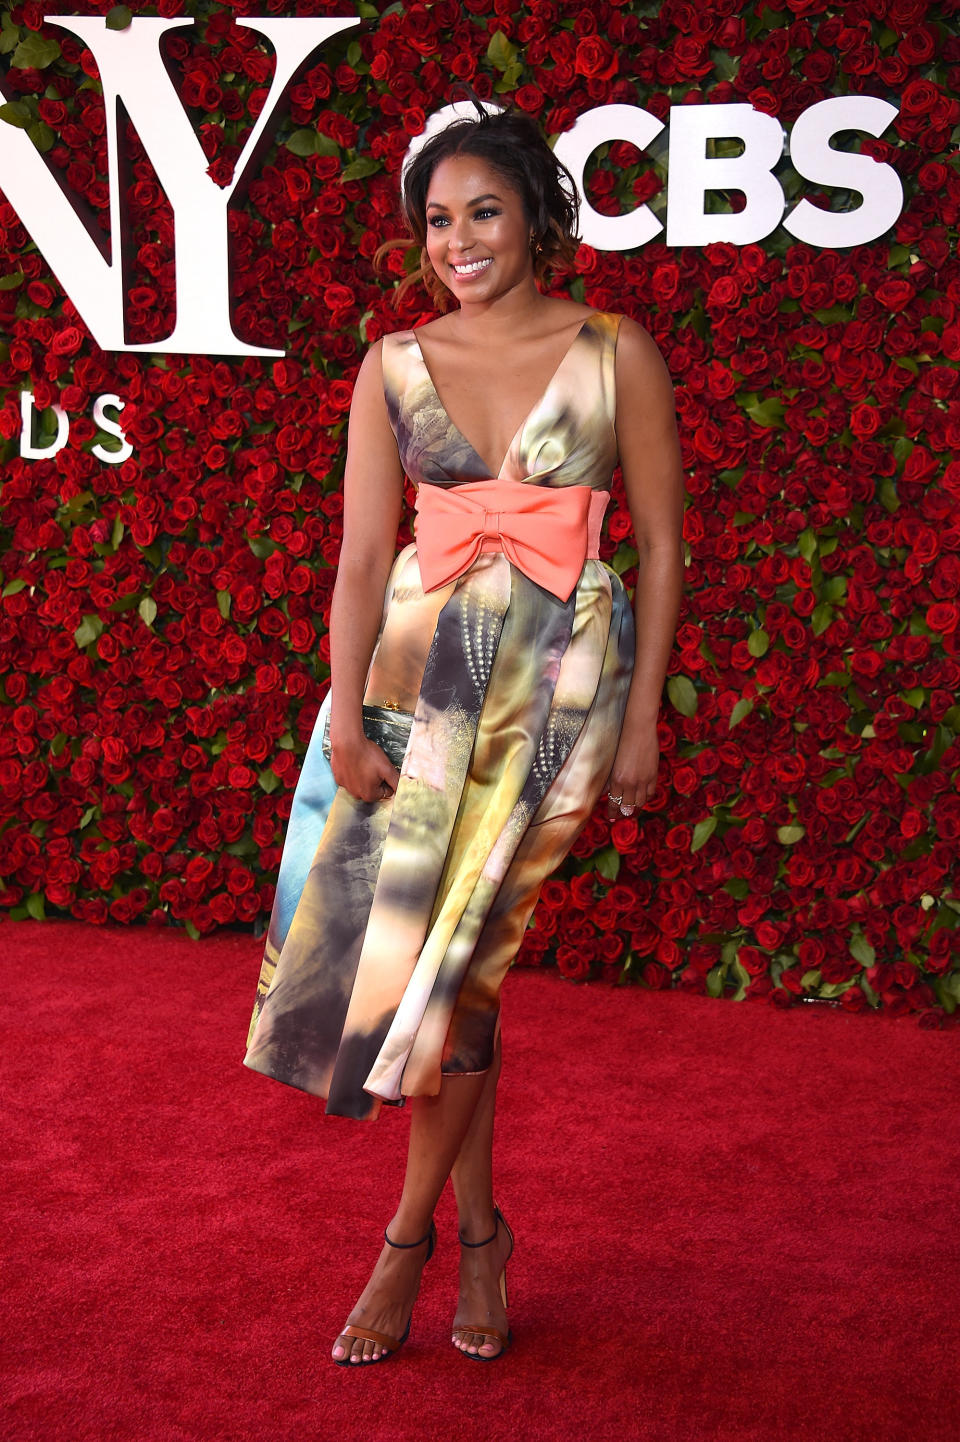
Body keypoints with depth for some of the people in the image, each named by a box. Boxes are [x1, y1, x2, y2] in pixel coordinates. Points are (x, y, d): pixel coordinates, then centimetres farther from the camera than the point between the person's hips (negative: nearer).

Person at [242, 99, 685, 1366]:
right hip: (420, 666, 3)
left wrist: (643, 721, -2)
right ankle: (479, 1231, 23)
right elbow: (364, 557, 1)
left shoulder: (616, 354, 0)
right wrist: (346, 716, -9)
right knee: (439, 950, 4)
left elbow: (663, 549, 1)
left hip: (559, 676, -2)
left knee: (457, 951, -5)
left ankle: (410, 1234, 15)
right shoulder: (395, 368, 6)